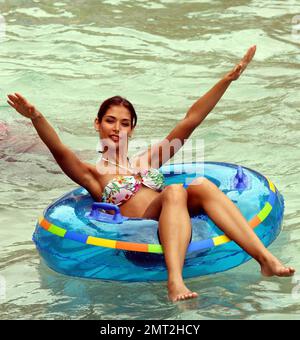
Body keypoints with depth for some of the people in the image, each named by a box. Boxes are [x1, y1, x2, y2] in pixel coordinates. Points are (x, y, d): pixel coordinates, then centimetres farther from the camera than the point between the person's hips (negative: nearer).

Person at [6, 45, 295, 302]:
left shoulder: (147, 161, 32)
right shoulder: (93, 174, 20)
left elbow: (190, 121, 26)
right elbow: (60, 151, -2)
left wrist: (228, 79, 20)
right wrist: (36, 118, -22)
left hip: (177, 227, 4)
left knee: (201, 186, -25)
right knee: (174, 191, -31)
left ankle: (265, 258, -40)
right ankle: (175, 282, -54)